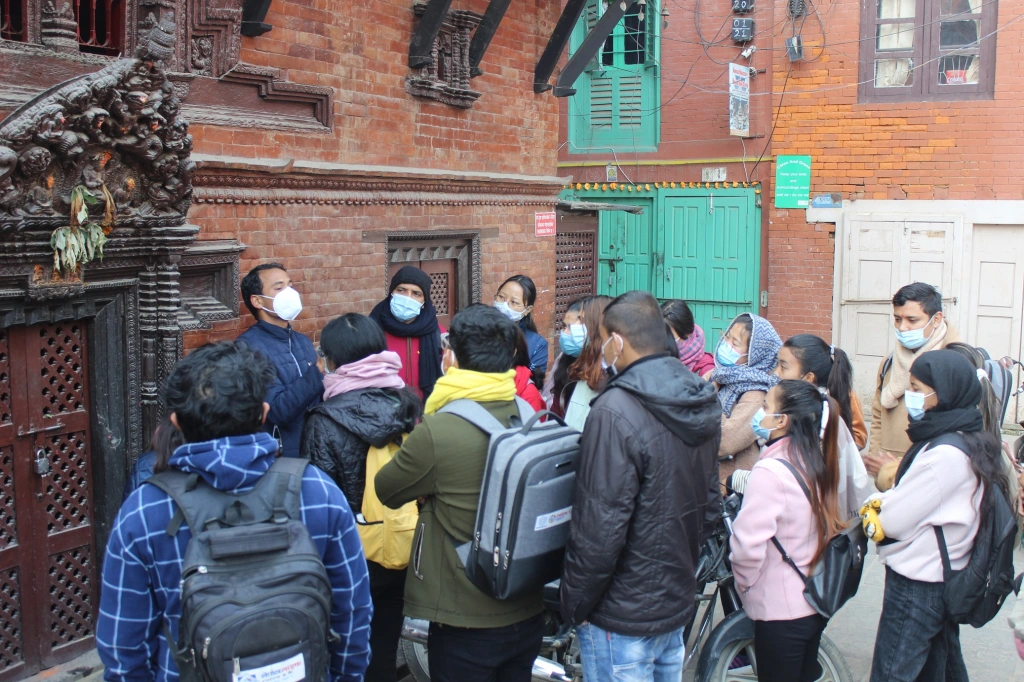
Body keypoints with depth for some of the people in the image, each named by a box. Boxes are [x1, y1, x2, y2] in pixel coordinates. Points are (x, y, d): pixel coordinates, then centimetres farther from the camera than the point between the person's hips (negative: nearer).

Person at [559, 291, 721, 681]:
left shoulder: (615, 411, -25)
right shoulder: (703, 403, 1)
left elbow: (600, 528, -25)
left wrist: (575, 603, -11)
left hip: (624, 614, -7)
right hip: (679, 599, 8)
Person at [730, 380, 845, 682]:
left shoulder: (770, 471, -23)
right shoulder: (816, 464, 1)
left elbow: (747, 546, -27)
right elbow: (831, 525, 11)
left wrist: (744, 584, -8)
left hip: (781, 611, -8)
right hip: (816, 601, 8)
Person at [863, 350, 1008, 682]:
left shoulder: (946, 454, -27)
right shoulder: (968, 440, 3)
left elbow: (893, 520, -24)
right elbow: (911, 498, 7)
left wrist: (872, 508, -4)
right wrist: (885, 500, -11)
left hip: (917, 585, -10)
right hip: (942, 578, 10)